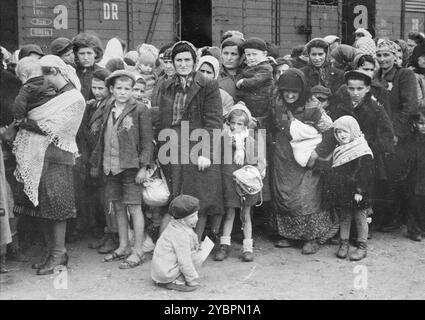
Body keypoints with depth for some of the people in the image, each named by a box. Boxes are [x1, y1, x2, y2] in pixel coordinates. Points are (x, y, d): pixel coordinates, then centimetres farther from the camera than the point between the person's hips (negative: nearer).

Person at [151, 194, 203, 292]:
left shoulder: (174, 226, 9)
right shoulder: (181, 235, -21)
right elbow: (184, 261, -21)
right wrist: (193, 280, -13)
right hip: (165, 273, -10)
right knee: (196, 257, -10)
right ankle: (176, 282, -8)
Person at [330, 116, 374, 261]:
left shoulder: (362, 151, -13)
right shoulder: (339, 150, 11)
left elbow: (364, 173, -17)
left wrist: (359, 191, -20)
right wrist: (334, 190, 15)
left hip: (357, 194, -6)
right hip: (342, 192, 7)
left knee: (360, 218, 3)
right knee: (344, 218, 12)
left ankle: (362, 247, 12)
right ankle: (344, 243, 23)